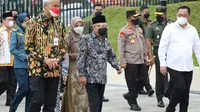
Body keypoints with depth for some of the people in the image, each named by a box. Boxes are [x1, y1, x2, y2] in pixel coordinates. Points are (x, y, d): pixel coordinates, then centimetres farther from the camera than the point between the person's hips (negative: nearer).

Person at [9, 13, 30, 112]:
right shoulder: (15, 33, -2)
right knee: (24, 88, -8)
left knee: (30, 89, 2)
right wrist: (25, 56, -15)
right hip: (20, 65, -4)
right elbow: (12, 49, -8)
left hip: (30, 65, 4)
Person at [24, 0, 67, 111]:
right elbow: (28, 46, -6)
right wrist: (44, 59, -14)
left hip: (54, 70, 4)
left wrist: (58, 59, -7)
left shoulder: (59, 24, 10)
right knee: (37, 100, -12)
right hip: (37, 68, -4)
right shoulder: (34, 23, -3)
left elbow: (64, 45, 12)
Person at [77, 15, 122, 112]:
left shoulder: (105, 41, 13)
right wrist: (82, 75, -13)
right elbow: (81, 58, -8)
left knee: (99, 102, 10)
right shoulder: (86, 39, -5)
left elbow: (111, 57, 22)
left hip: (102, 78, 6)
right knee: (94, 103, -9)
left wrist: (117, 67, 5)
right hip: (90, 78, -6)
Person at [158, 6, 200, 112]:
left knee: (185, 92, 6)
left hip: (188, 67, 4)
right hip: (174, 66, -4)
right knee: (180, 88, -14)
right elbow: (162, 47, -3)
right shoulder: (170, 28, -2)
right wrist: (162, 64, -8)